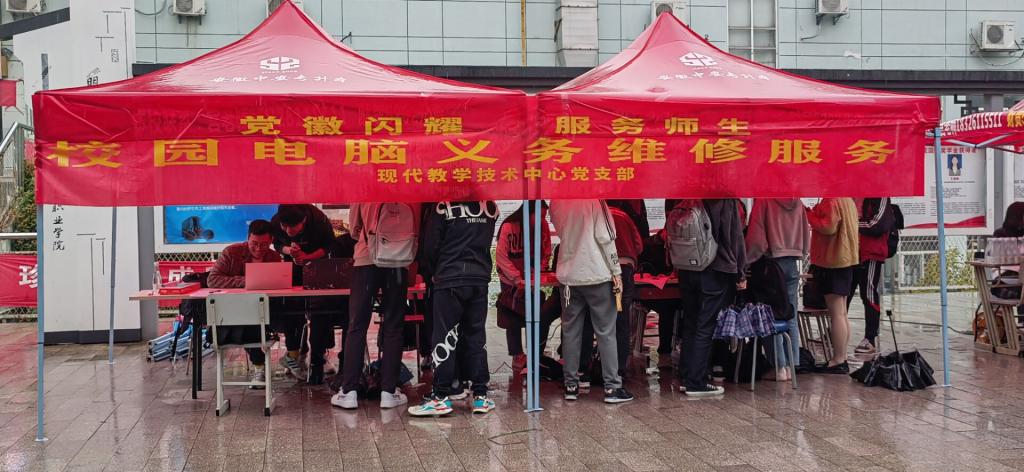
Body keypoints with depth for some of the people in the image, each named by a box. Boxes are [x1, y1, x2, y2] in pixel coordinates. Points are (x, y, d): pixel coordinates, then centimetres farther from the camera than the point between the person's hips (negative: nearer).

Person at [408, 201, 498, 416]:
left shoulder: (444, 206, -7)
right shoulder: (490, 206, 6)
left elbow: (431, 246, -3)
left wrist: (431, 273, 10)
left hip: (450, 279, -4)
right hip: (480, 279, 4)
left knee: (444, 337, -1)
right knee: (477, 336, 9)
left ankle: (441, 397, -1)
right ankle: (480, 395, 10)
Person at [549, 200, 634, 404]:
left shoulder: (556, 203, 4)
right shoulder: (594, 198, -10)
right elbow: (605, 238, -12)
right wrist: (616, 271, -6)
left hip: (568, 275, 4)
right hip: (597, 274, -4)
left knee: (570, 332, 10)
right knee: (606, 332, 2)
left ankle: (571, 385, 12)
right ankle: (612, 387, 2)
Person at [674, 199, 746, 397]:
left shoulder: (685, 198, 6)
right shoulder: (727, 199, -9)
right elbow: (735, 235, -7)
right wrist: (740, 273, -1)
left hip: (686, 270, 5)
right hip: (716, 271, -5)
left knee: (689, 324, 13)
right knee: (705, 327, -2)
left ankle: (685, 378, 17)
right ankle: (696, 383, -1)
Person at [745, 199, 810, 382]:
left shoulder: (764, 200, -10)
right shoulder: (797, 202, 7)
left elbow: (756, 236, -13)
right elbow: (806, 232, 13)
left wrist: (747, 261, -3)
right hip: (793, 262, 5)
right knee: (791, 317, 9)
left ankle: (780, 367, 0)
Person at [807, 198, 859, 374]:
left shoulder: (831, 201, -16)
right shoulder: (847, 200, 15)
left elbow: (829, 227, -24)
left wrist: (809, 214, -13)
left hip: (832, 262, -10)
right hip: (845, 259, 10)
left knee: (836, 313, -8)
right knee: (842, 313, 13)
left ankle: (837, 361, -6)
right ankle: (842, 359, 18)